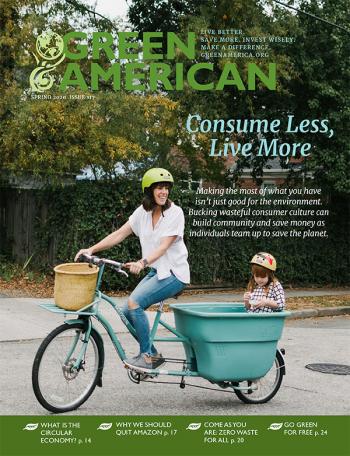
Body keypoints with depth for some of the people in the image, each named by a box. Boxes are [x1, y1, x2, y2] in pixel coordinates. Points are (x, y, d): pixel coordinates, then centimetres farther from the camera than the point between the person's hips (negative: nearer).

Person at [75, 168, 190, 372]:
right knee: (127, 311, -3)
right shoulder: (143, 212, 4)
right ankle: (153, 354, 14)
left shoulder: (175, 212, -14)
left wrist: (142, 262, -39)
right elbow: (119, 234, 3)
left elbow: (164, 246, -23)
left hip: (174, 273, -7)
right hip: (155, 271, 7)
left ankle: (147, 356, -11)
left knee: (134, 303, -23)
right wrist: (91, 250, -6)